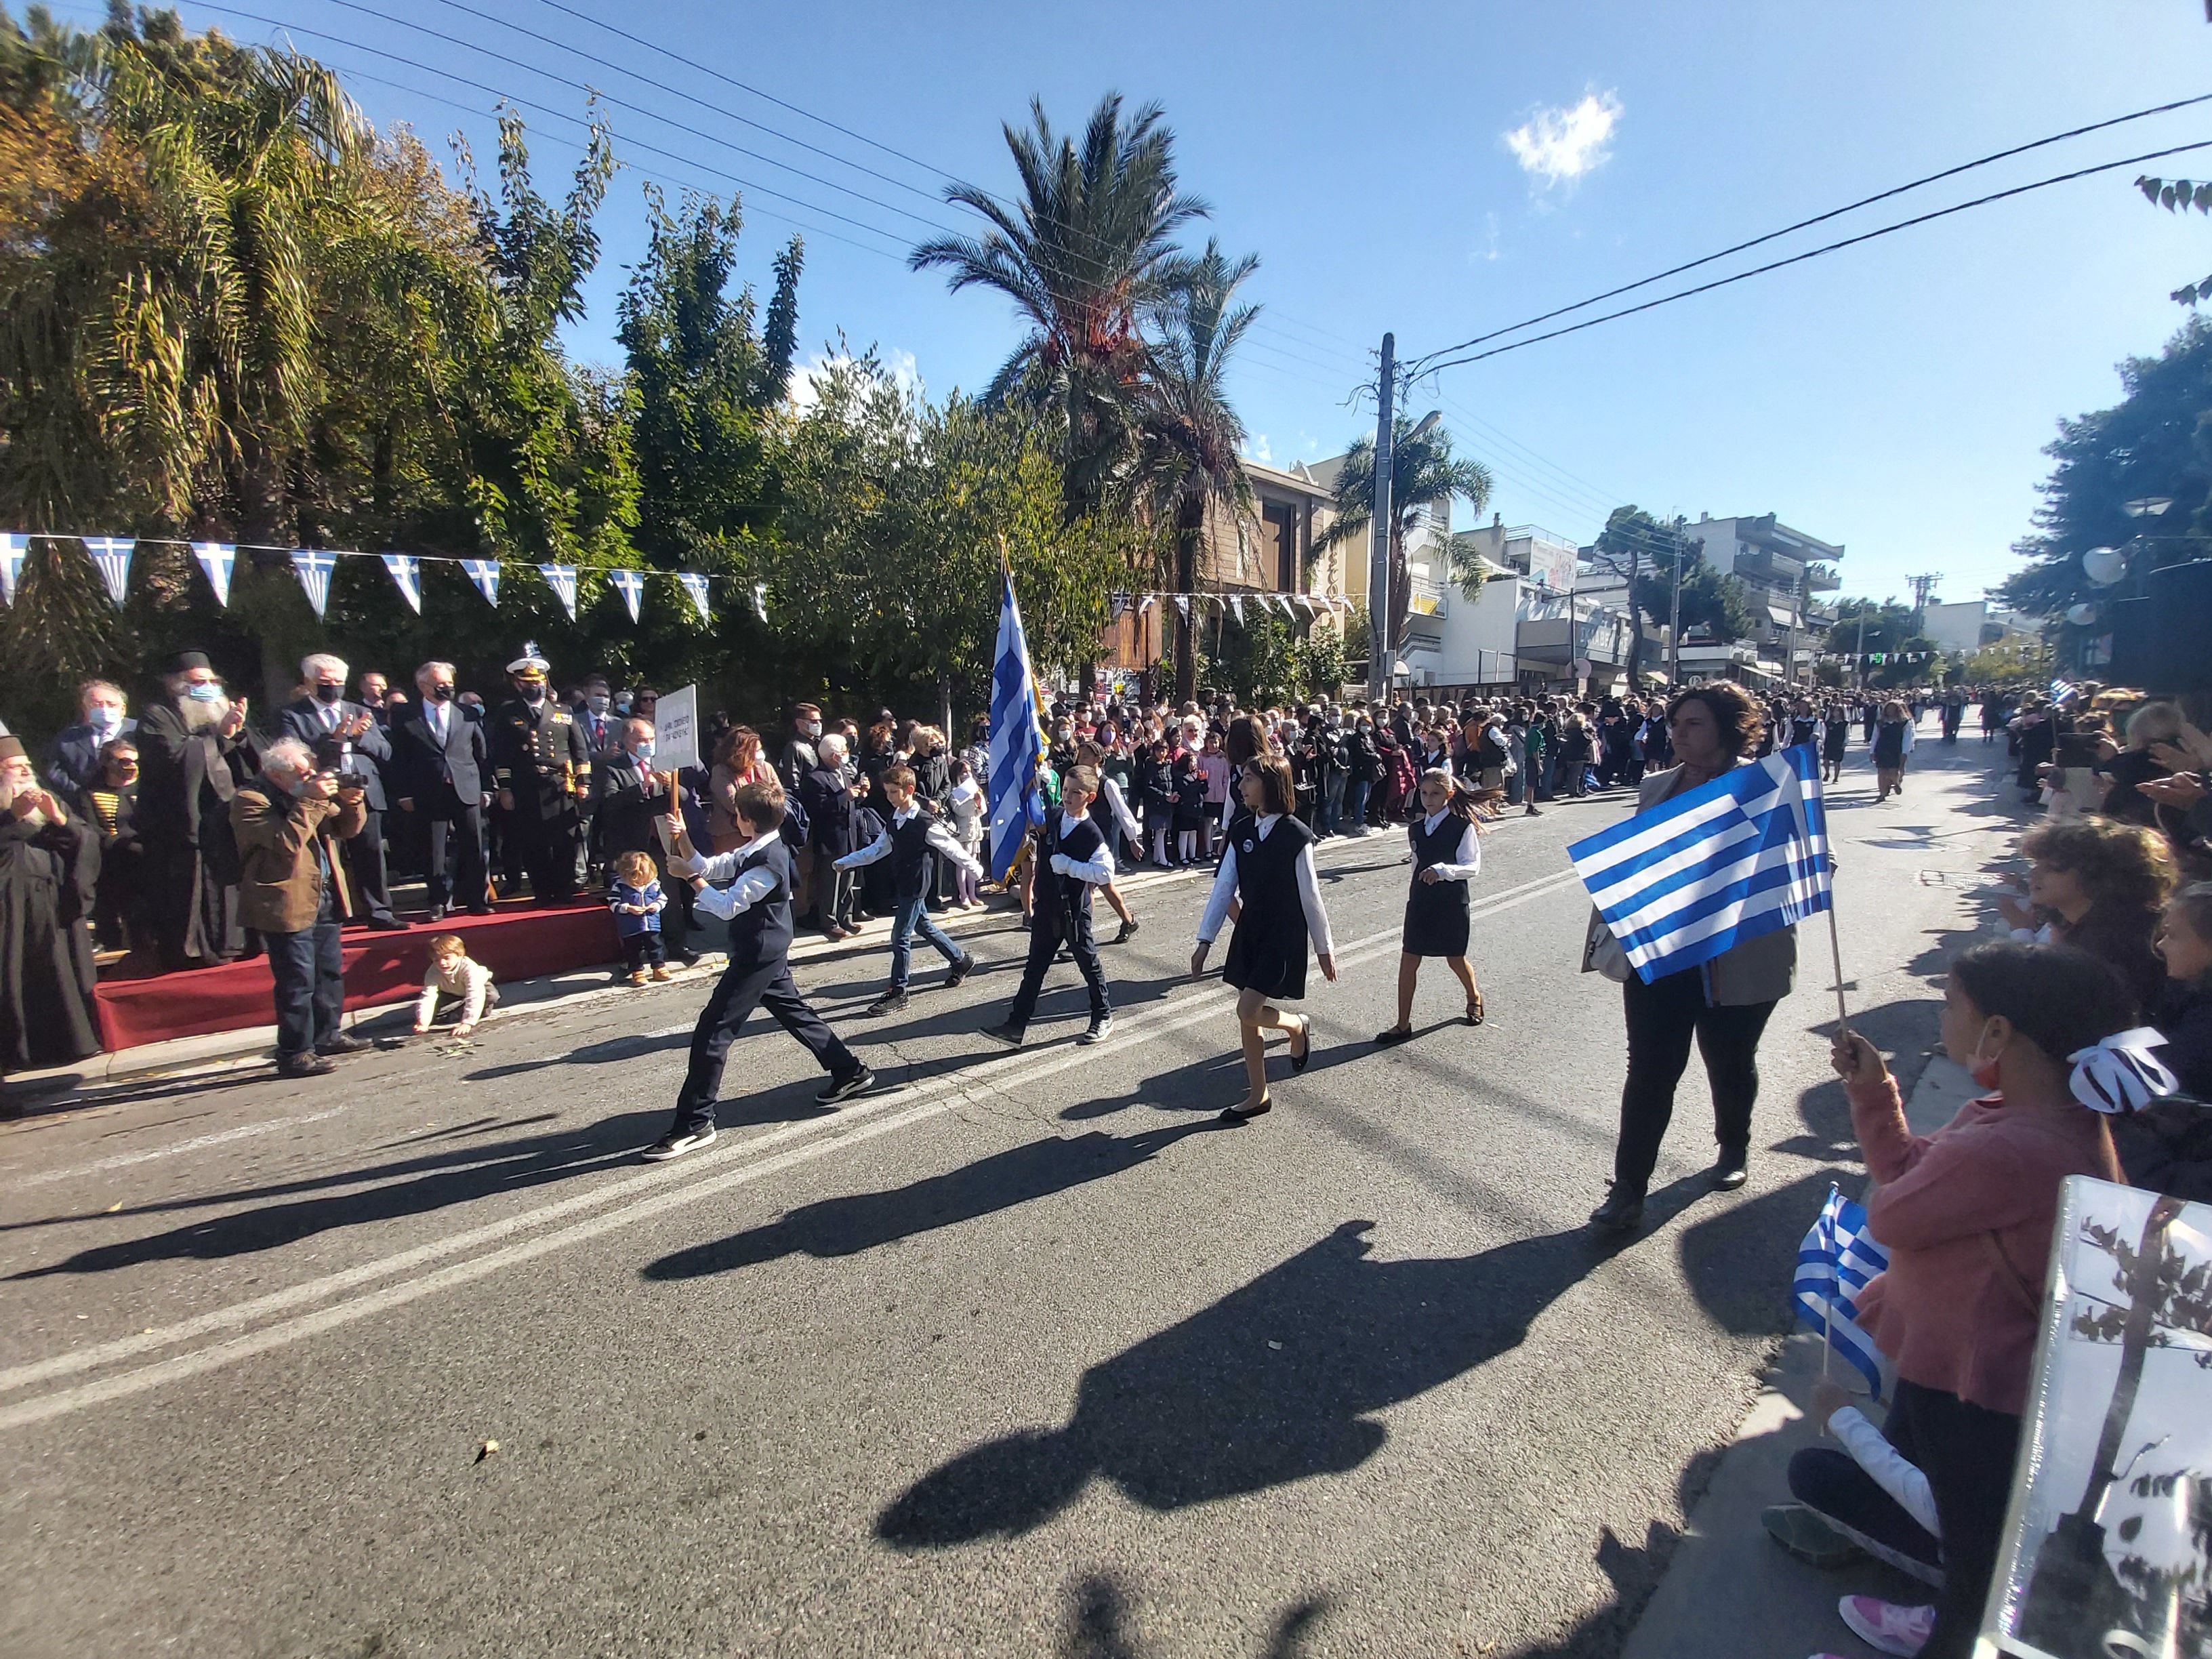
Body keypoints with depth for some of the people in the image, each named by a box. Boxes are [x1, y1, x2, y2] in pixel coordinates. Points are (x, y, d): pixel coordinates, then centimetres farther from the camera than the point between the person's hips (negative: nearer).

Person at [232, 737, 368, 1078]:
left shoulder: (306, 793, 14)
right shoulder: (250, 800, -11)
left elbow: (346, 829, 16)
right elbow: (288, 842, -24)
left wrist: (351, 803, -4)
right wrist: (311, 801, -23)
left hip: (324, 898, 9)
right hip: (287, 905, -9)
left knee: (330, 973, 16)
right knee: (298, 982, -7)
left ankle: (326, 1036, 29)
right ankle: (294, 1053, 1)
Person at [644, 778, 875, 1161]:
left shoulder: (768, 863, -24)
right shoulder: (755, 851, 6)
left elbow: (727, 905, -25)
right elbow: (709, 869, 10)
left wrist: (688, 876, -18)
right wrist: (684, 841, -3)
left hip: (757, 958, -10)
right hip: (769, 953, 10)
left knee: (712, 1032, -6)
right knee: (794, 1012, 21)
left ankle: (694, 1125, 1)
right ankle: (850, 1072, 32)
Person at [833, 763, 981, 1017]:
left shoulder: (924, 823, -18)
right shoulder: (894, 821, 6)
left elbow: (951, 848, -13)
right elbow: (878, 849, 12)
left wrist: (975, 869, -6)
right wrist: (846, 862, 6)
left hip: (915, 885, -9)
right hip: (902, 884, 9)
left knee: (901, 937, -5)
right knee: (924, 926, 20)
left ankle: (898, 992, 4)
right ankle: (961, 960, 37)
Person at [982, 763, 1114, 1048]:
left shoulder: (1092, 833, -17)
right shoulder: (1050, 819, 2)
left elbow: (1106, 873, -26)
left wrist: (1069, 865, -25)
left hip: (1074, 911, -6)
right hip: (1046, 907, 6)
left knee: (1088, 963, 9)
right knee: (1035, 966, 9)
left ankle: (1103, 1018, 28)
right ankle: (1015, 1025, 13)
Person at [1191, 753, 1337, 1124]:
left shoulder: (1296, 835, -15)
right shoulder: (1242, 833, 1)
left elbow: (1310, 895, -9)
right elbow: (1223, 888, 3)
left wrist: (1324, 947, -2)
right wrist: (1205, 940, 1)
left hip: (1284, 936, -6)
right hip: (1249, 932, 6)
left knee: (1249, 1011, -13)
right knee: (1248, 1018, 10)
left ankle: (1298, 1025, 19)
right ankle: (1257, 1096, 25)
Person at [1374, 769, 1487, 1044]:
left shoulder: (1462, 827, -11)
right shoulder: (1416, 828, 6)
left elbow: (1473, 866, -15)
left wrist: (1443, 870, -30)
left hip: (1452, 902, -5)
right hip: (1421, 900, 5)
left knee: (1455, 959, 12)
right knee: (1408, 960, 1)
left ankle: (1474, 997, 44)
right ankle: (1403, 1025, 8)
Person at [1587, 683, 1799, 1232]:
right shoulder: (1655, 788, 6)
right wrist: (1611, 928, 6)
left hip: (1737, 959, -2)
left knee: (1730, 1062, 18)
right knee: (1649, 1067, 2)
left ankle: (1734, 1151, 45)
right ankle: (1628, 1188, 9)